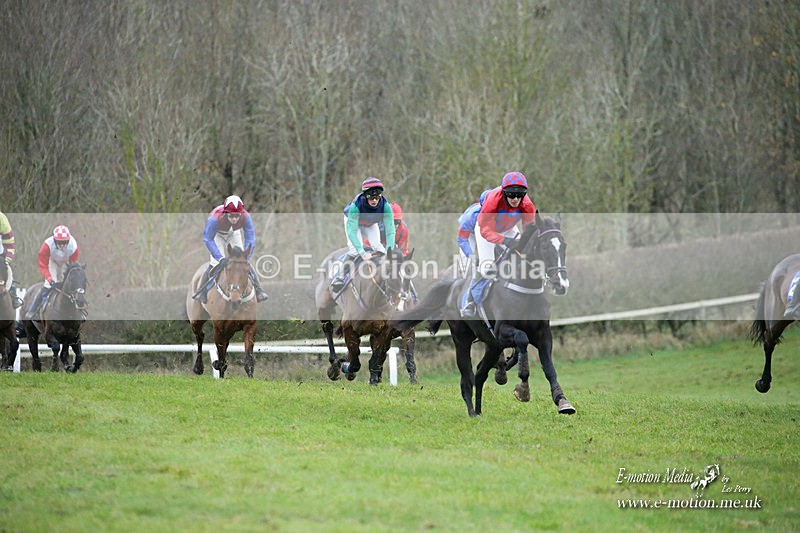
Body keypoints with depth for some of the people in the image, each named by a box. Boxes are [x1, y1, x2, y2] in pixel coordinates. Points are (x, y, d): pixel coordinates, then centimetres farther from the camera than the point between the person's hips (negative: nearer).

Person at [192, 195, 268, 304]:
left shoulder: (245, 217, -36)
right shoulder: (215, 218, -43)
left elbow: (250, 239, -27)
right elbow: (208, 239, -34)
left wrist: (245, 257, -38)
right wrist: (220, 258, -41)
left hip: (234, 234, 2)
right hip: (217, 235, -2)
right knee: (216, 262, -17)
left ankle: (259, 290, 9)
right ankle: (201, 291, -2)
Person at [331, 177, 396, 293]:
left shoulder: (385, 207, -36)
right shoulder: (356, 205, -43)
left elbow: (390, 231, -38)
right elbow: (351, 231, -45)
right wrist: (362, 253, -55)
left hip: (371, 224, 3)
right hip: (352, 220, -3)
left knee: (378, 247, -17)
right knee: (354, 249, -22)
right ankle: (340, 277, -13)